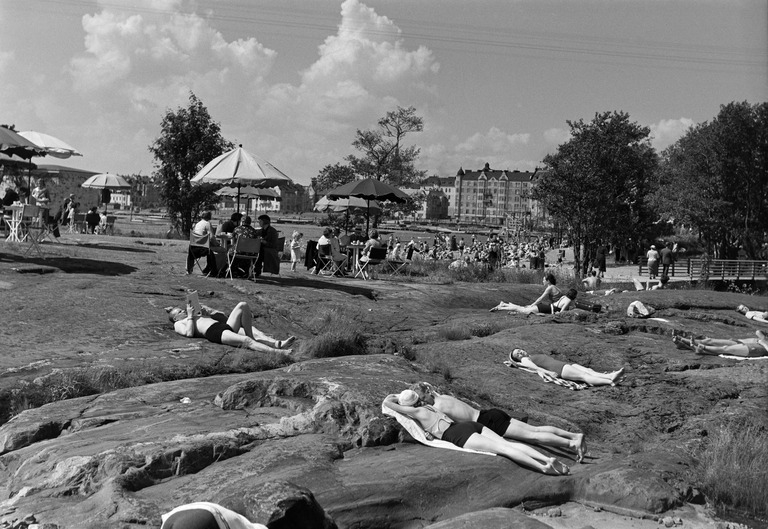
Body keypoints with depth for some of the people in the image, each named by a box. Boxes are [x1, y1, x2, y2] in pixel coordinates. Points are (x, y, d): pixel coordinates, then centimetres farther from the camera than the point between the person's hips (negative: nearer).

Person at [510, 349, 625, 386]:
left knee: (588, 370, -16)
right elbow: (535, 368, -5)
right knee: (584, 376, -25)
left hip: (565, 365, 8)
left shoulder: (538, 356, 38)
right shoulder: (525, 360, 13)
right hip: (558, 369, -8)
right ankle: (610, 382, -40)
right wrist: (549, 372, -19)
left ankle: (610, 376, -36)